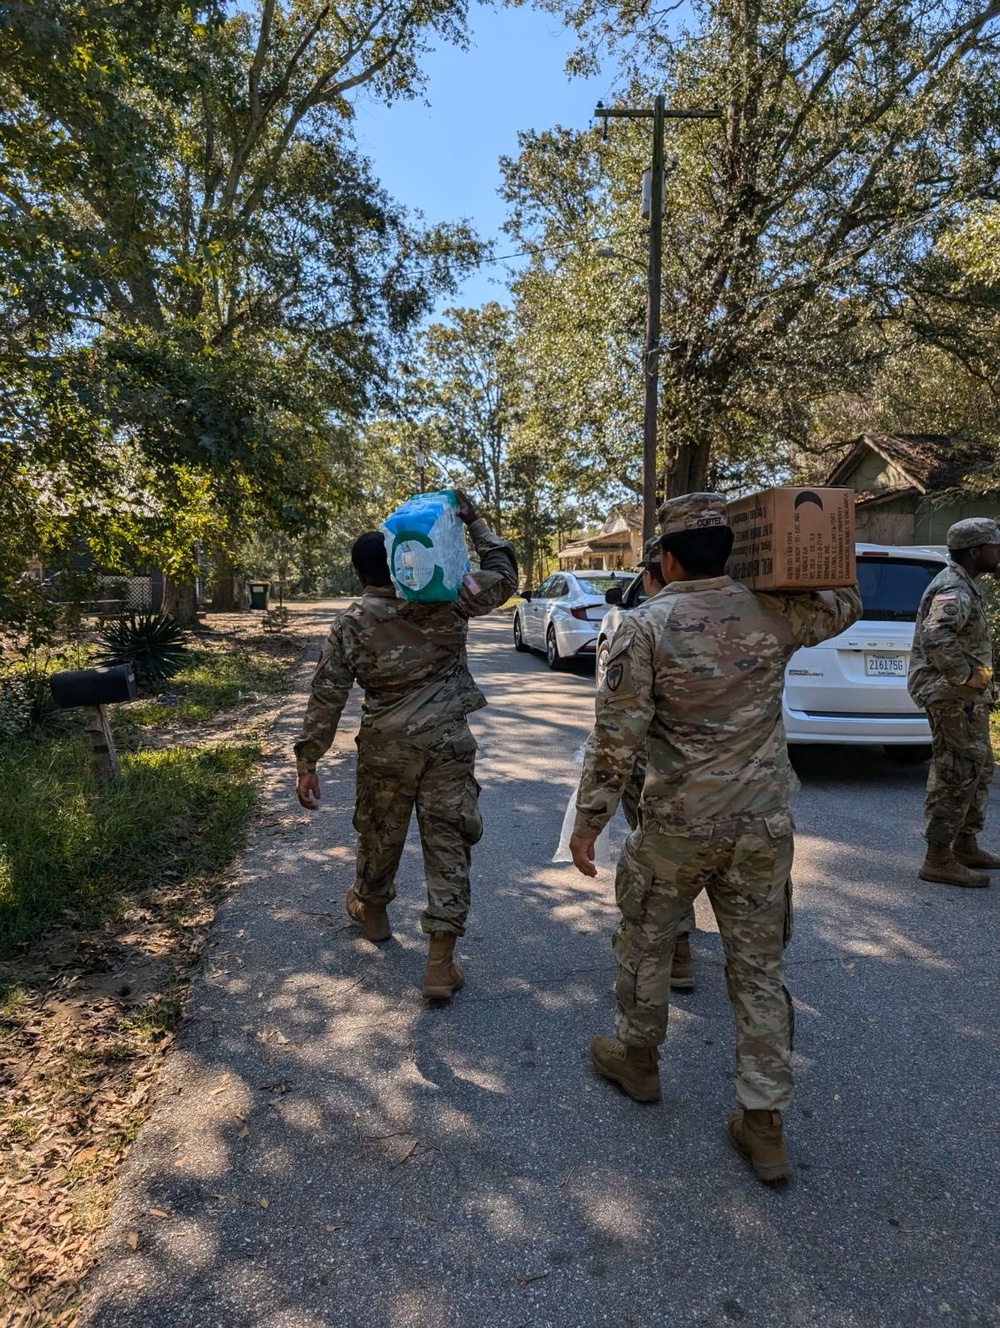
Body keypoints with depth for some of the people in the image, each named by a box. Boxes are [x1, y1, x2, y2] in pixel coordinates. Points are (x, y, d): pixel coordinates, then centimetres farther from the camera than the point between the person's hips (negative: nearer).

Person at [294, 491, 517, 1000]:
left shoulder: (353, 623, -3)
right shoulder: (447, 600, -4)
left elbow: (326, 697, -4)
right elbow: (504, 574, 10)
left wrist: (307, 762, 1)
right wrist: (474, 522, 17)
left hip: (386, 748, 1)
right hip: (449, 744, 0)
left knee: (380, 834, 22)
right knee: (447, 844, 4)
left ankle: (371, 909, 50)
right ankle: (440, 964, 7)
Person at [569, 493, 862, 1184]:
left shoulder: (648, 624, -12)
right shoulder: (775, 611, -3)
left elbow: (616, 736, -14)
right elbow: (847, 603, 20)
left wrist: (588, 821, -6)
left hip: (678, 824, -3)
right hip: (765, 824, 4)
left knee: (646, 943, 20)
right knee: (759, 966, 14)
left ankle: (637, 1057, 39)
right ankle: (765, 1124, 22)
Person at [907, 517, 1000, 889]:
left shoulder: (963, 586, 16)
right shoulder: (953, 591, -18)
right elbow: (937, 640, -33)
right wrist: (967, 676, -23)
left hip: (966, 698, 11)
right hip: (953, 698, -11)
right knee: (956, 775, -6)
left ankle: (965, 846, 29)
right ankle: (938, 860, 1)